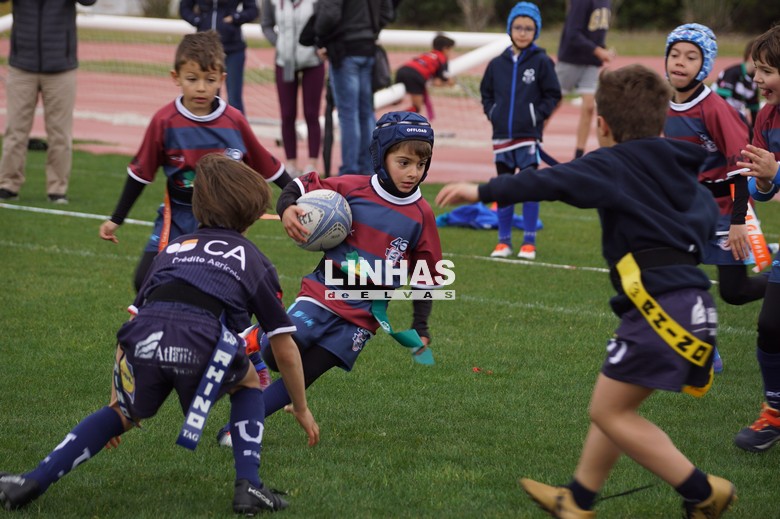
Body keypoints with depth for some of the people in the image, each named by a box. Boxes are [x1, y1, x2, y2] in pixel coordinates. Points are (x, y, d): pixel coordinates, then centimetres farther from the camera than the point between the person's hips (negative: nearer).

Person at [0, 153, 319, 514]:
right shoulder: (255, 261, 28)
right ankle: (248, 487, 16)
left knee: (122, 414, 31)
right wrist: (301, 409, 45)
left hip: (143, 339, 2)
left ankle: (34, 482, 17)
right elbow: (285, 349, 31)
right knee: (248, 384, 32)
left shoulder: (172, 250, 35)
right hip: (203, 344, -2)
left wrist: (118, 398, 42)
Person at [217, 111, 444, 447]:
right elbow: (302, 186, 6)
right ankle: (255, 339, 22)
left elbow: (425, 277, 8)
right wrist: (286, 208, -16)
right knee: (277, 355, -14)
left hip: (364, 314, 1)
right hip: (324, 293, -1)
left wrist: (420, 329, 5)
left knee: (304, 373, -4)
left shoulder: (421, 216, 0)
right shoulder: (353, 188, -4)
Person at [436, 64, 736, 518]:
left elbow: (553, 182, -19)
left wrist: (483, 192, -23)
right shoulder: (681, 172, 18)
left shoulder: (615, 165, -4)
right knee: (616, 406, 19)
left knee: (610, 413, -1)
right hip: (694, 305, 9)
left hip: (661, 306, -9)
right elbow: (709, 219, 29)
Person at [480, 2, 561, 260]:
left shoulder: (541, 62, -4)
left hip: (529, 136, -3)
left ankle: (529, 242, 6)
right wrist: (492, 112, 2)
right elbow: (486, 92, 17)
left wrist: (538, 115, -11)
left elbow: (553, 96, -1)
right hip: (502, 136, 3)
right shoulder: (497, 64, 5)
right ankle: (504, 241, 16)